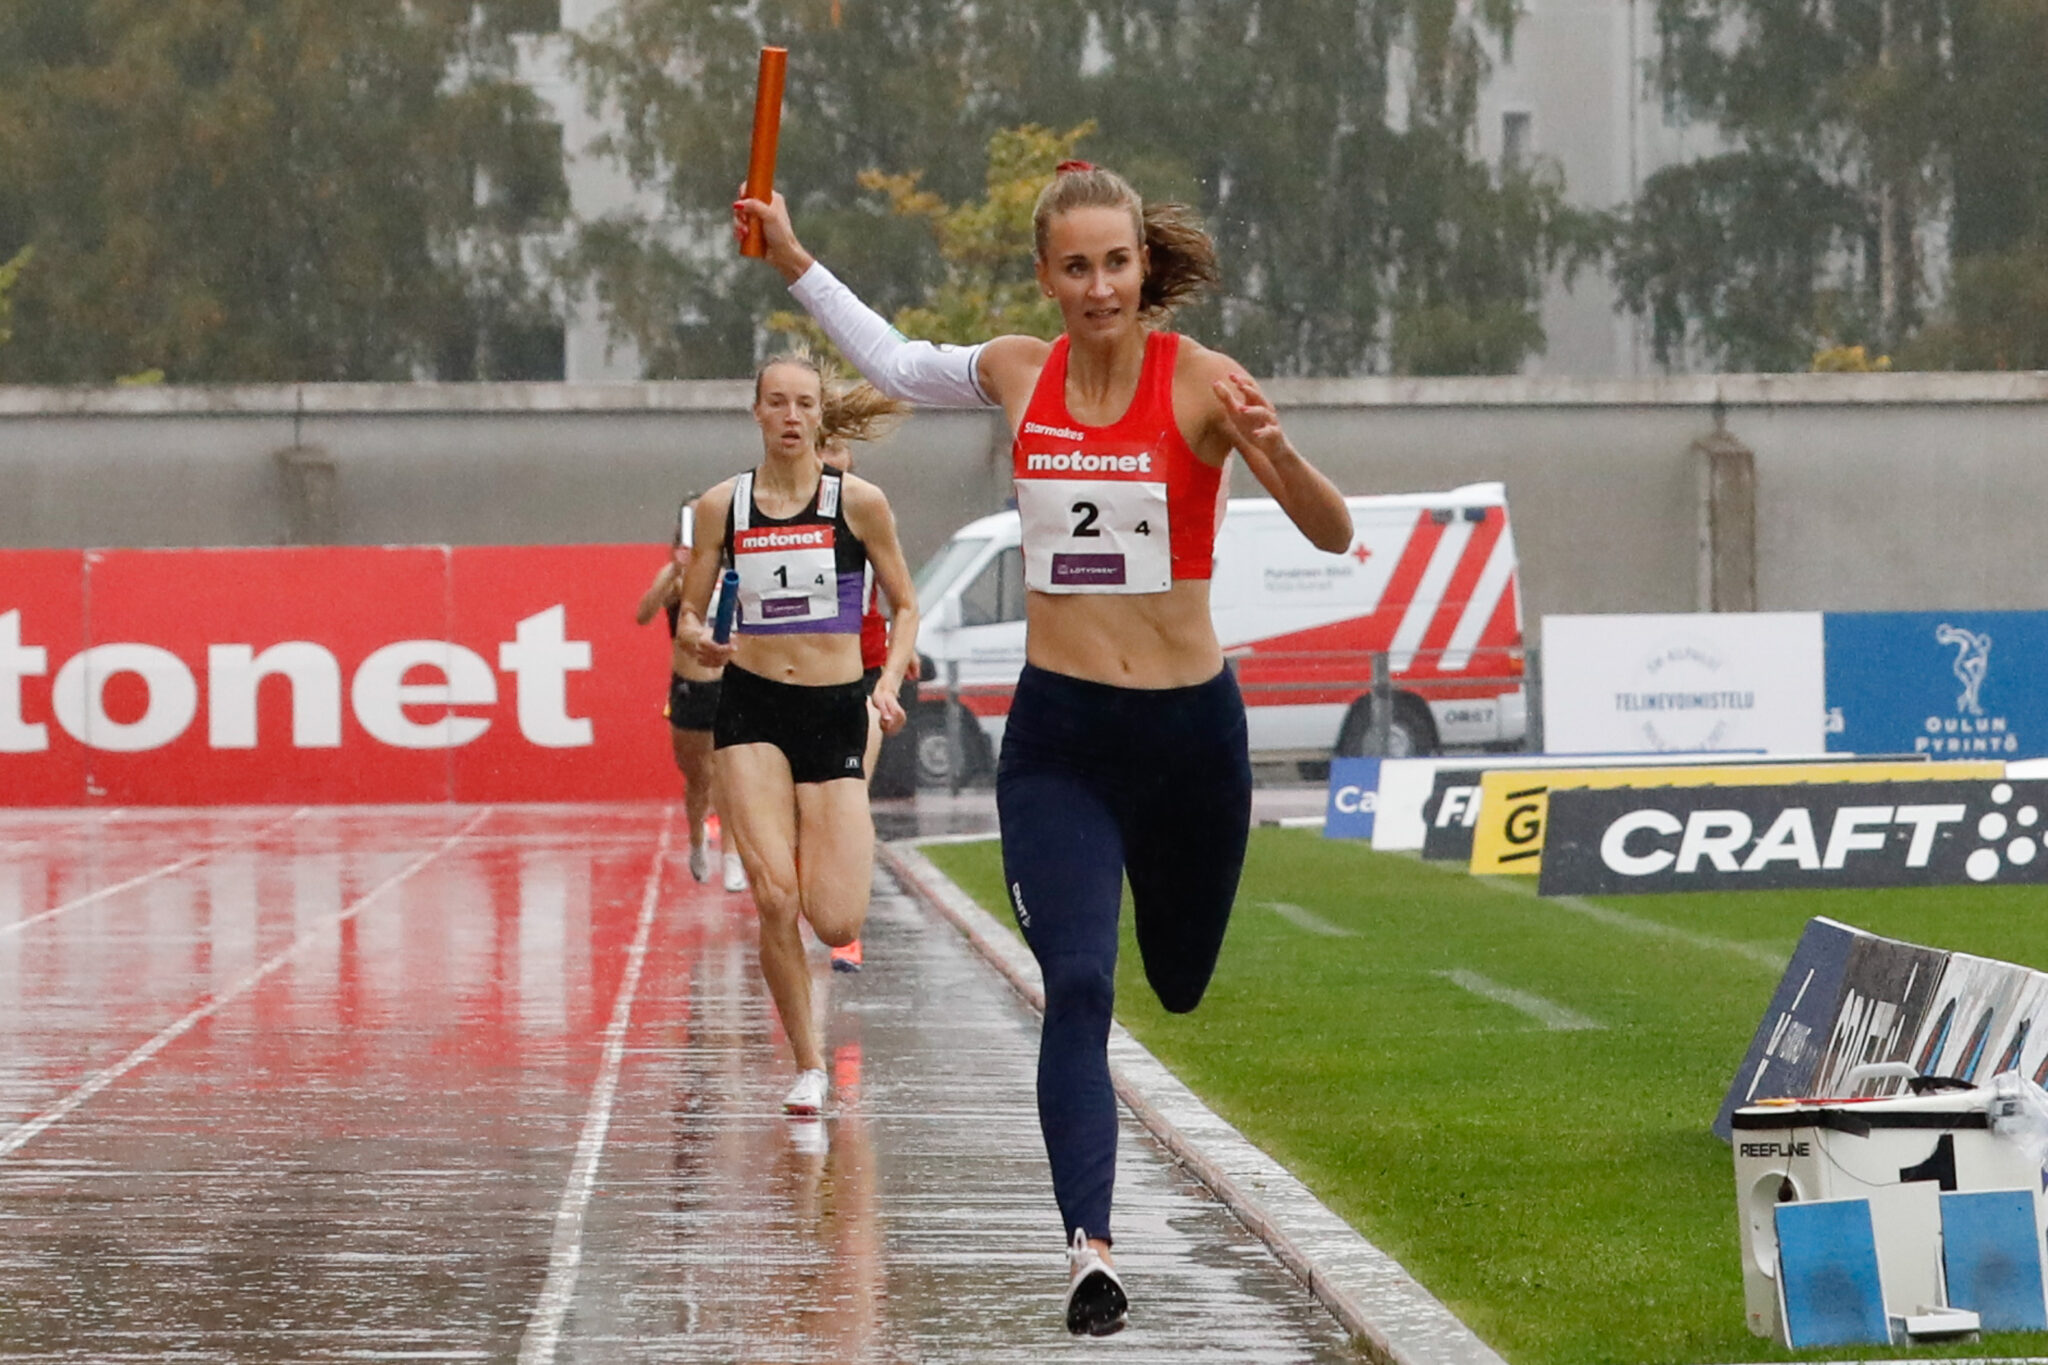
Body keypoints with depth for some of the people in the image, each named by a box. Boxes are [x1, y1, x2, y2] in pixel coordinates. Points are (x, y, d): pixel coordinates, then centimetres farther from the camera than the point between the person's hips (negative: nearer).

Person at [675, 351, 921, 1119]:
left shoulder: (858, 502, -1)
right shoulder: (721, 507, 3)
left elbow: (904, 606, 8)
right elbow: (689, 613, 11)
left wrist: (889, 683, -7)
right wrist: (700, 641, -12)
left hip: (836, 710, 0)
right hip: (751, 710, 0)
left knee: (836, 925, -7)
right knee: (774, 897, -17)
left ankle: (843, 854, 33)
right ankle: (808, 1065, 1)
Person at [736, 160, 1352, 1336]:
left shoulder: (1201, 381, -10)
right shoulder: (1021, 375, 2)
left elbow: (1334, 535, -15)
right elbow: (898, 365, 24)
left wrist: (1274, 449, -33)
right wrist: (793, 259, 25)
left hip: (1191, 729, -1)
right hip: (1058, 732, 1)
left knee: (1186, 989, 14)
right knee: (1079, 987, -16)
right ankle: (1092, 1250, -22)